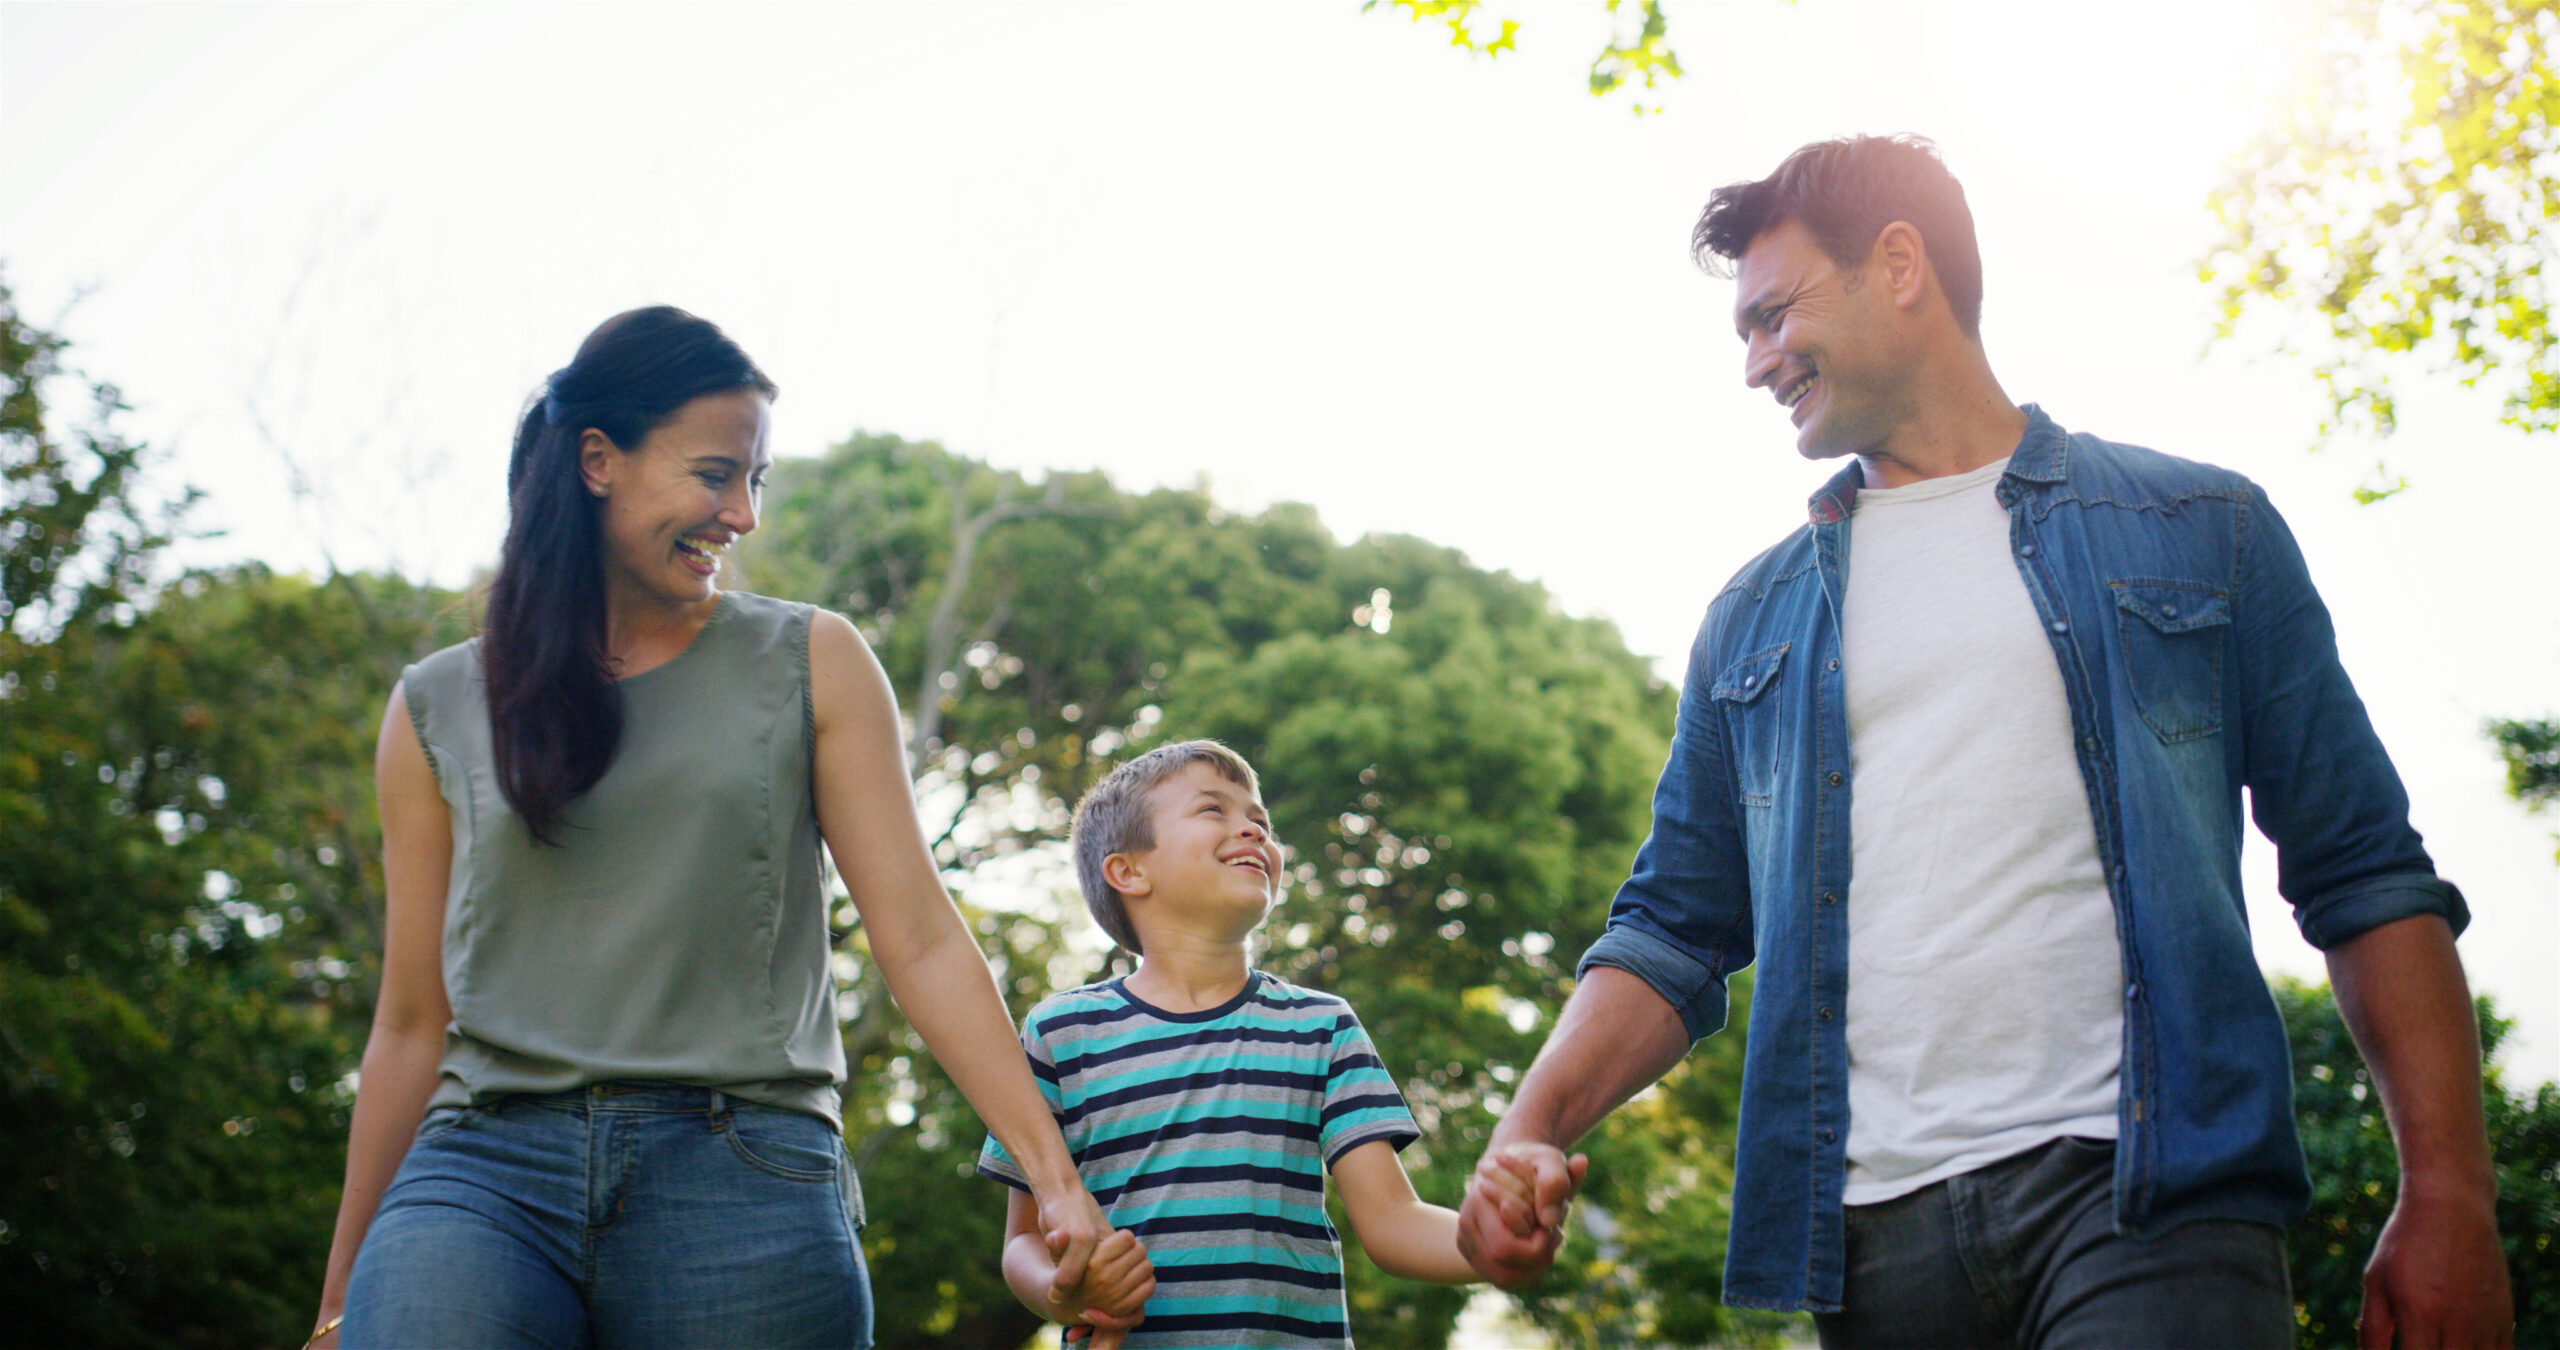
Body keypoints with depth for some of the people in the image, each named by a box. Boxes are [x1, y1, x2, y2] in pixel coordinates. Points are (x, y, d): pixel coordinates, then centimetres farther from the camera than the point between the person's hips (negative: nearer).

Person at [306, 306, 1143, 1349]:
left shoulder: (810, 665, 10)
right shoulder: (438, 709, 12)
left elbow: (919, 940, 4)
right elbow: (413, 1021, 15)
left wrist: (1052, 1173, -5)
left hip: (743, 1178, 0)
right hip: (487, 1165, 0)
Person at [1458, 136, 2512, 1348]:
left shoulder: (2200, 531, 10)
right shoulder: (1754, 619, 18)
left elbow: (2365, 876, 6)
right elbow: (1675, 932, 15)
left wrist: (2447, 1196, -3)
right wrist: (1531, 1134, -2)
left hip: (2149, 1198, -3)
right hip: (1870, 1224, 3)